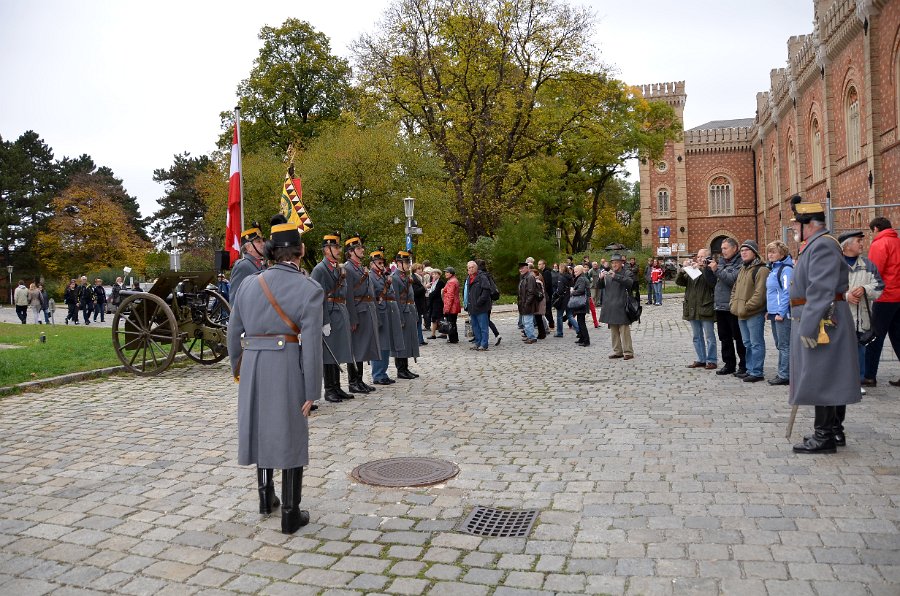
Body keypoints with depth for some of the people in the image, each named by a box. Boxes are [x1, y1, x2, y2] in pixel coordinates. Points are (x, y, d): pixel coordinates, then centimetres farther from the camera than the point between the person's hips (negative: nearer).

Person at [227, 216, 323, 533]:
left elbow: (234, 332, 8)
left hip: (253, 367, 5)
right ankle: (290, 515, 15)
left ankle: (266, 498, 37)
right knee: (290, 436, 7)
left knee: (261, 429, 21)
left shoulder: (249, 283, 3)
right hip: (288, 369, -4)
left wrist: (237, 369, 22)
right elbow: (311, 344, -14)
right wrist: (311, 391, -8)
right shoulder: (310, 289, -10)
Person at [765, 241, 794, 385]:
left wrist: (781, 312, -19)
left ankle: (784, 375, 0)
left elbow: (787, 292, -17)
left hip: (782, 314, -10)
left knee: (784, 345, -4)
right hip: (774, 313, 10)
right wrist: (769, 310, 17)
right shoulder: (774, 269, 17)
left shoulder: (786, 269, -11)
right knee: (779, 345, 13)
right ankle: (782, 373, 20)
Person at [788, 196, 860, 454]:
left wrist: (808, 327, -25)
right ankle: (834, 431, 24)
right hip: (820, 323, 11)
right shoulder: (814, 245, 16)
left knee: (822, 378, -5)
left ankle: (824, 437, 1)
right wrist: (806, 324, 21)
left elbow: (820, 292, -24)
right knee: (828, 379, 15)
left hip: (822, 323, -11)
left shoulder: (823, 245, -17)